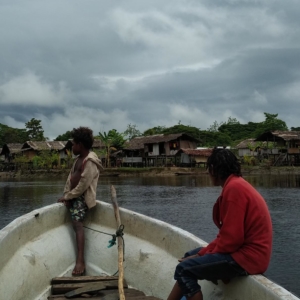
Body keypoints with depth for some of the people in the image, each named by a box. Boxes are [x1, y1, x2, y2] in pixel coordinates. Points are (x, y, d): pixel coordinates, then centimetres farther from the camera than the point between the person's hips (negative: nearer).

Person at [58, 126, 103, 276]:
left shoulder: (90, 162, -17)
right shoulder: (78, 159, 14)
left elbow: (83, 186, -20)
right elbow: (70, 177, 9)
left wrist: (67, 196, -13)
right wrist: (66, 195, -4)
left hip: (82, 197, -11)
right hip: (74, 196, 11)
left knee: (77, 223, -23)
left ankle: (80, 261, -31)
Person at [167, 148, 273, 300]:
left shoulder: (234, 188, -19)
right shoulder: (235, 185, 14)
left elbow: (231, 237, -22)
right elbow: (227, 233, 15)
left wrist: (205, 254, -6)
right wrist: (202, 253, 7)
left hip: (246, 256, -11)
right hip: (244, 250, 11)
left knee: (184, 269, -15)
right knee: (190, 256, 18)